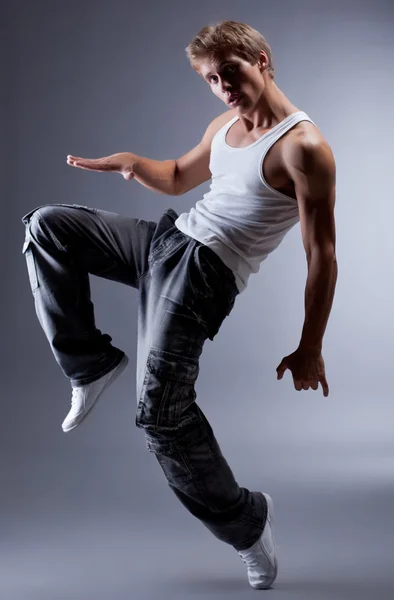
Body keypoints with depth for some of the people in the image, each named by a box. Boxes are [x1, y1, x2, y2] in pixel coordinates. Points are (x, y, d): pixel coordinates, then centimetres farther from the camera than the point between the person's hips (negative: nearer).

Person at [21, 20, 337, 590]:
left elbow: (322, 255, -14)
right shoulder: (223, 126, 13)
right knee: (47, 224, 3)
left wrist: (309, 348, -14)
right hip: (168, 237, 9)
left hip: (206, 269, -9)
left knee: (160, 410, -18)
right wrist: (130, 162, 7)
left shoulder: (303, 146, -14)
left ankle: (246, 520, 5)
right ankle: (91, 364, 4)